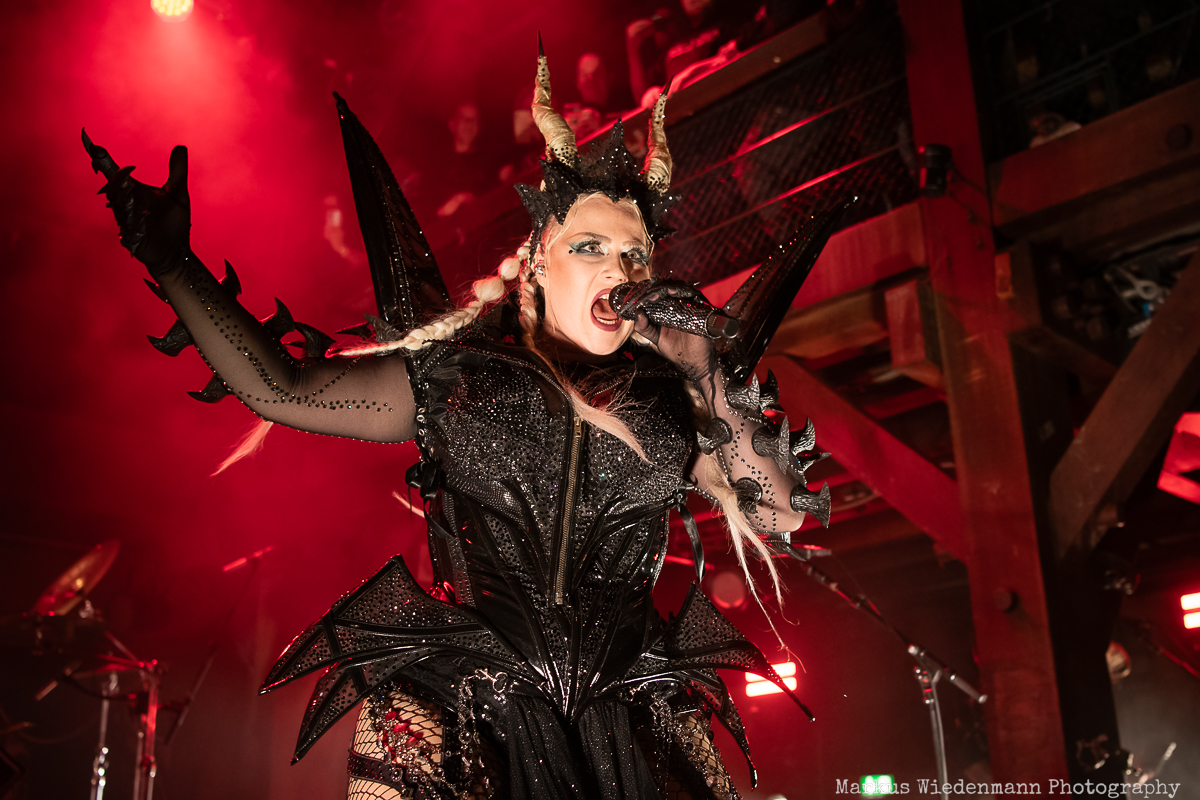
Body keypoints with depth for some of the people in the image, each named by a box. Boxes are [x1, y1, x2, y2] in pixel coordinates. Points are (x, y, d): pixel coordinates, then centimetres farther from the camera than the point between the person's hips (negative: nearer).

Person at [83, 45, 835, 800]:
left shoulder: (671, 406, 8)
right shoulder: (454, 379, 5)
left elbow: (777, 519, 3)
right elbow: (282, 390, 3)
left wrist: (709, 378, -7)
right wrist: (172, 260, 4)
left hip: (625, 721, 2)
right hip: (457, 708, -1)